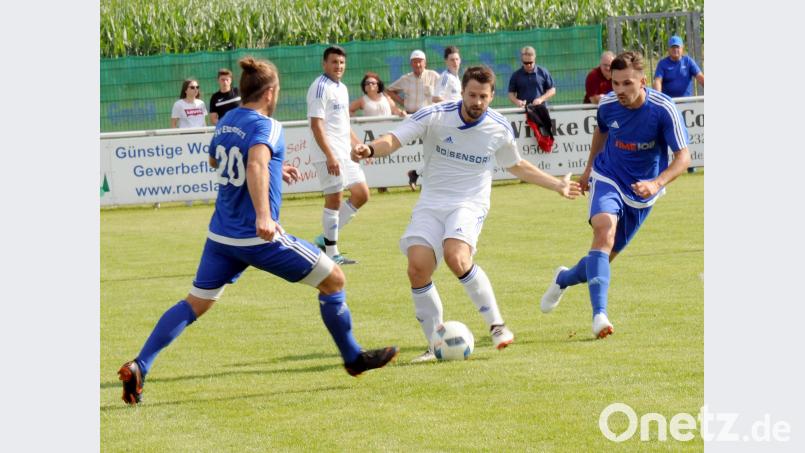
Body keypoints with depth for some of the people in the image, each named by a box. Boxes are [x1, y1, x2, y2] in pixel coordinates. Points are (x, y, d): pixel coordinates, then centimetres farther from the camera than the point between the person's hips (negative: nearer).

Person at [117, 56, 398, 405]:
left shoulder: (226, 122, 10)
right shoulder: (267, 127, -13)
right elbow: (256, 165, -33)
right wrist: (263, 216, -45)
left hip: (221, 235, 7)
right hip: (259, 238, -7)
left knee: (195, 304, 10)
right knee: (333, 280, 7)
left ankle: (138, 367, -5)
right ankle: (353, 357, 18)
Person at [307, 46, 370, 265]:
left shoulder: (341, 88, 17)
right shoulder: (320, 87, -11)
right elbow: (316, 125, -18)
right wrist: (330, 156, -24)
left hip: (345, 153, 9)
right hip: (329, 156, -9)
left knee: (361, 194, 9)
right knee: (334, 200, -6)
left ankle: (326, 239, 16)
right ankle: (331, 253, 2)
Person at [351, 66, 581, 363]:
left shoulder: (500, 129, -1)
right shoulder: (434, 116, -7)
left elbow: (517, 166, 18)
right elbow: (393, 140, -13)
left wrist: (557, 185, 23)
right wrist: (370, 149, -35)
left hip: (470, 204, -2)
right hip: (431, 204, 2)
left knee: (456, 257, -31)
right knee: (418, 268, -17)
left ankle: (497, 325, -15)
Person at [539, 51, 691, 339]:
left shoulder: (664, 110, -21)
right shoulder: (607, 104, -12)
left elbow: (683, 157, -21)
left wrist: (656, 183, -37)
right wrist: (589, 167, 23)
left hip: (641, 192, 0)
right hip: (607, 179, 0)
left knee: (607, 254, 8)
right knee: (604, 230, -30)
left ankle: (565, 279, 42)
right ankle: (600, 315, -37)